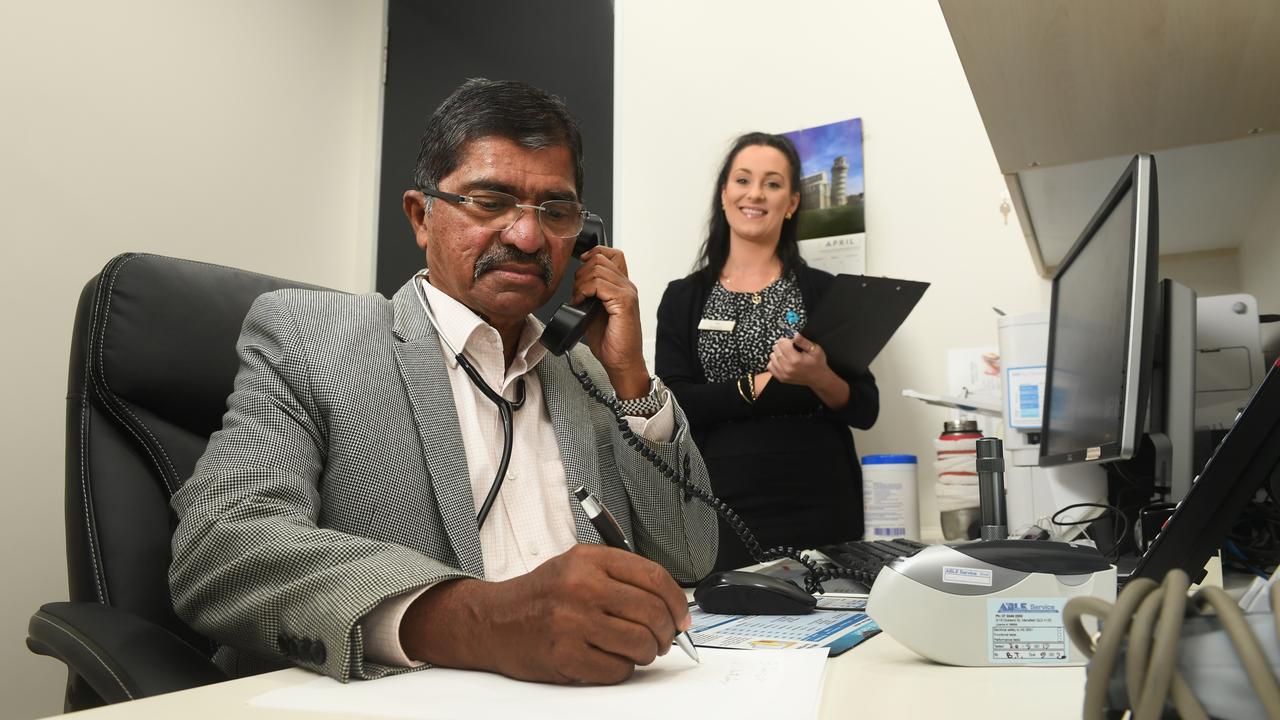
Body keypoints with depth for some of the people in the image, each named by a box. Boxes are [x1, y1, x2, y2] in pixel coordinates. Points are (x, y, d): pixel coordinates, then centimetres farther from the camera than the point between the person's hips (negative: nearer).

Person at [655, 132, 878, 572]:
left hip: (819, 511, 0)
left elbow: (865, 409, 0)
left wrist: (818, 377, -19)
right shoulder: (683, 298, 5)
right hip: (722, 513, 0)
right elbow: (673, 404, -6)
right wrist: (765, 382, -13)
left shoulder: (823, 291, 3)